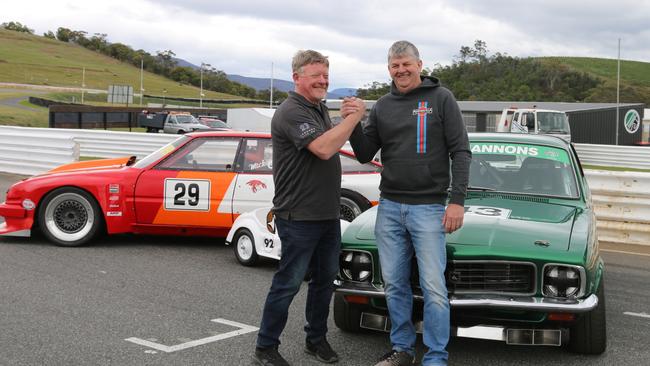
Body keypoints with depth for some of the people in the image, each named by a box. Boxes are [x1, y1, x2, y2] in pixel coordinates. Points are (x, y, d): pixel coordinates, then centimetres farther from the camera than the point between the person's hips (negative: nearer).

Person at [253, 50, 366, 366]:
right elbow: (324, 148, -28)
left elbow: (334, 141, 25)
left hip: (328, 215, 9)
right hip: (299, 217, -9)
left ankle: (316, 339, 30)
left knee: (325, 279, 16)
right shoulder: (291, 112, -16)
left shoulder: (320, 108, 14)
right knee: (288, 283, -1)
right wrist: (354, 116, -20)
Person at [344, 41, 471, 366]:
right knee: (394, 284, 10)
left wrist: (457, 200, -13)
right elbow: (365, 154, 10)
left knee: (433, 287, -4)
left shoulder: (441, 98, -2)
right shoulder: (382, 106, 10)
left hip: (428, 207, -4)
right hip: (388, 207, 5)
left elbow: (460, 151, -5)